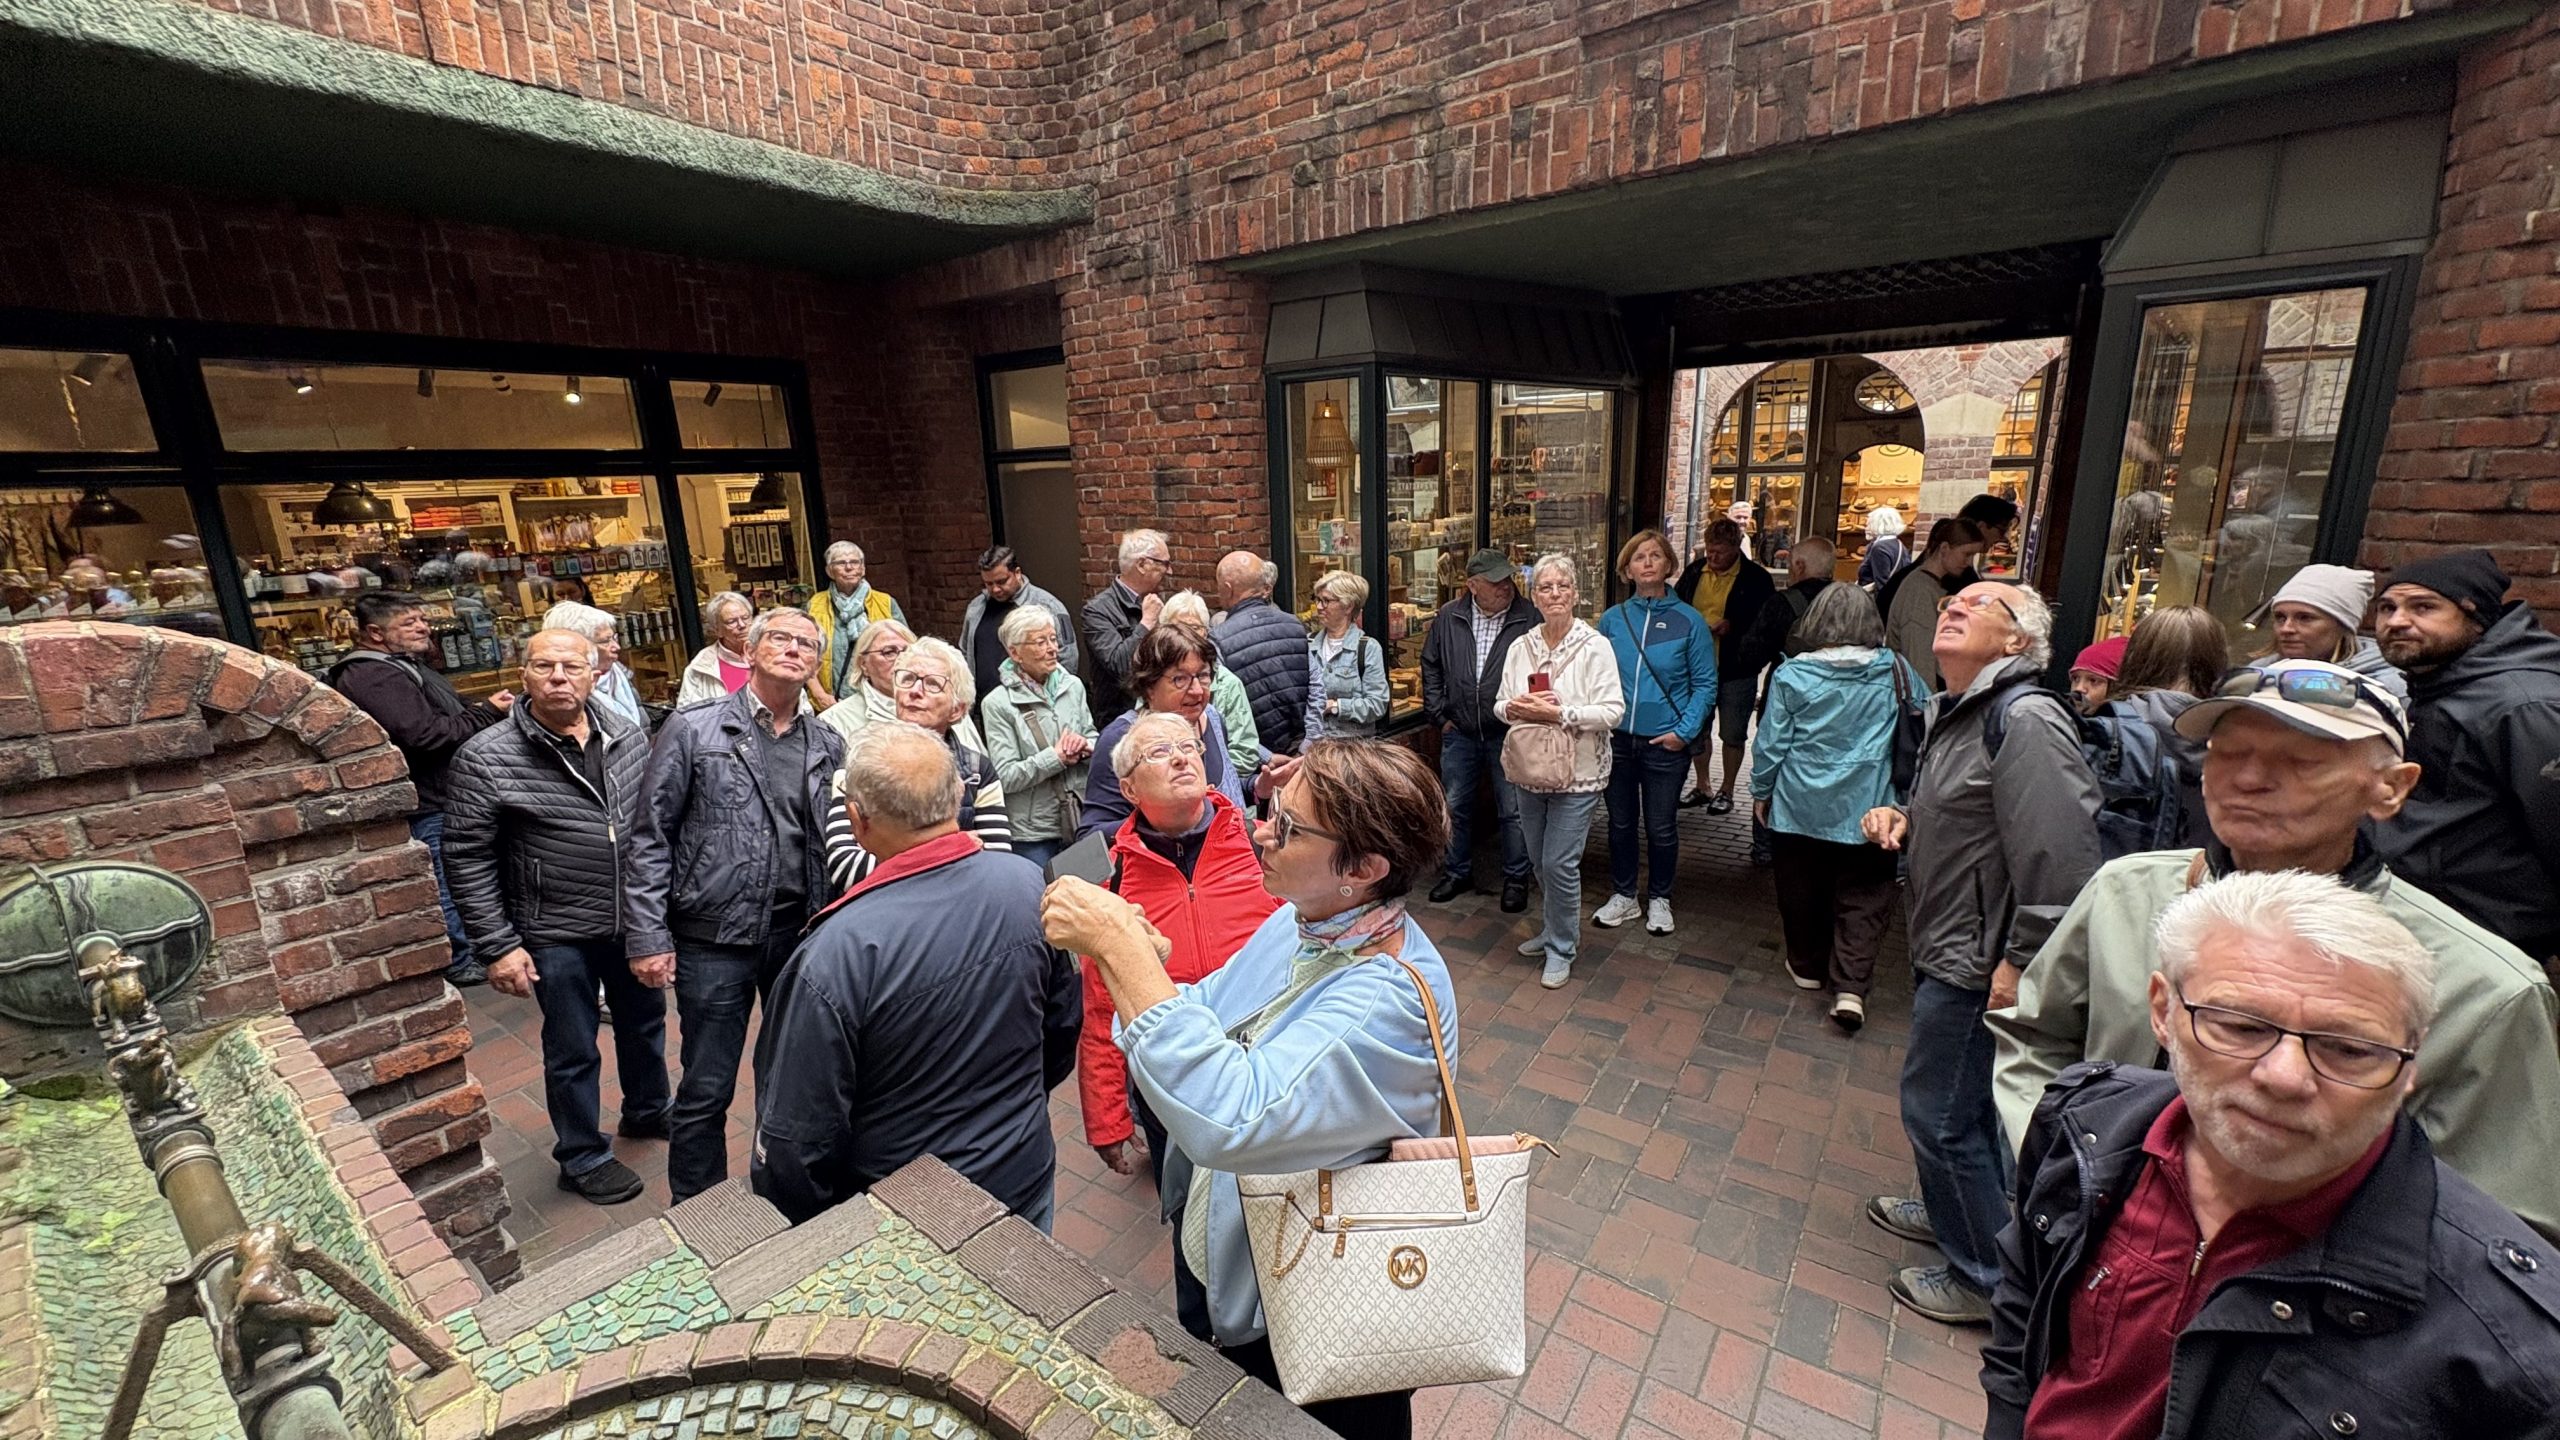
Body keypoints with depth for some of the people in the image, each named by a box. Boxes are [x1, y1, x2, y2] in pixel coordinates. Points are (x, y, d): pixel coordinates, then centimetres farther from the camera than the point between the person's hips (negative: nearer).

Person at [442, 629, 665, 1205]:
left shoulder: (630, 737, -2)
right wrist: (499, 946, -11)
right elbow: (468, 859, -10)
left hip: (636, 920, 4)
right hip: (557, 935, -4)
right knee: (573, 1051, 11)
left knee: (645, 1022, 22)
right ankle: (583, 1157, 33)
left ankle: (647, 1110, 47)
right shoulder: (486, 757, -14)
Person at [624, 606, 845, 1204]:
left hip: (801, 934, 3)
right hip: (714, 938, -3)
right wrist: (647, 936, -7)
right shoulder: (691, 730, -5)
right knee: (706, 1091, 9)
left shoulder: (829, 746, 5)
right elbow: (650, 839, -4)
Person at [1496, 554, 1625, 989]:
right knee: (1539, 859, 17)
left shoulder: (1595, 647, -11)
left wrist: (1559, 713, -24)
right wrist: (1514, 708, -13)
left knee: (1559, 863, -4)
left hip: (1577, 772, -5)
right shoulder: (1521, 648, 4)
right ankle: (1556, 928, 40)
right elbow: (1500, 704, 9)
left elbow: (1613, 711, -16)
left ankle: (1562, 948, 16)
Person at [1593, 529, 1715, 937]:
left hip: (1665, 744, -2)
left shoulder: (1689, 621, -6)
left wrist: (1684, 731, -13)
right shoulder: (1613, 618, 1)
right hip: (1616, 739, 2)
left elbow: (1704, 685, -4)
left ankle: (1659, 899, 31)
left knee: (1661, 827, 11)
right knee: (1620, 822, 14)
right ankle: (1623, 896, 31)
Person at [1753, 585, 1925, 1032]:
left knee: (1803, 891, 16)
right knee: (1862, 898, 8)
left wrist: (1761, 792, 8)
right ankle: (1850, 987, -1)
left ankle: (1807, 967, 31)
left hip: (1800, 807, 0)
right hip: (1866, 809, 1)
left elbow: (1771, 742, -5)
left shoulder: (1791, 674, -9)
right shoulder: (1893, 670, -4)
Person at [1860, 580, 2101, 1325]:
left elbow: (2061, 854, -27)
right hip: (1946, 949, 10)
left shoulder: (2027, 720, -21)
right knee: (1966, 1103, 25)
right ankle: (1953, 1211, 45)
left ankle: (1985, 1277, 21)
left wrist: (2021, 963, -23)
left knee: (1939, 1109, 2)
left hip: (1977, 962, -10)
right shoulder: (1955, 713, 11)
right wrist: (1903, 818, 3)